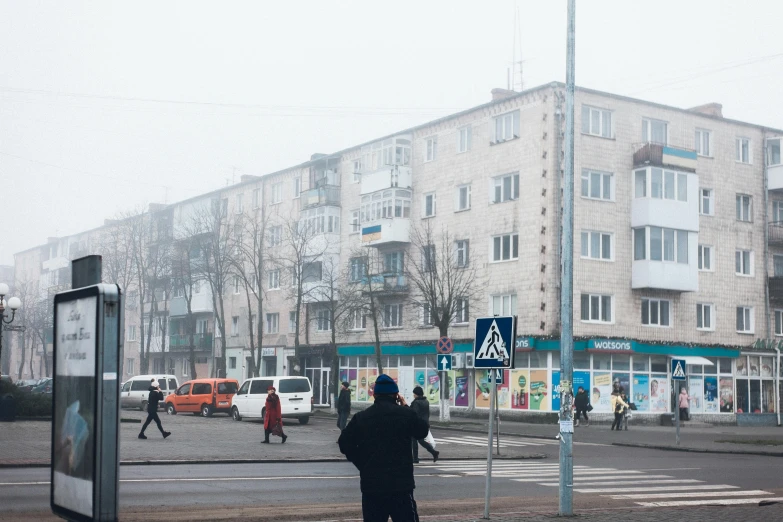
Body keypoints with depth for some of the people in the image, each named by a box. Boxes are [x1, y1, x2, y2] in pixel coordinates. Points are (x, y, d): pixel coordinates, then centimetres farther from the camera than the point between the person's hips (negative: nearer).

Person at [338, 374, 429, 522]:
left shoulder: (361, 417, 3)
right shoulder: (406, 414, -3)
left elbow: (345, 444, 5)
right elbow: (423, 431, 14)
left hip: (371, 484, 2)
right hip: (401, 483, -2)